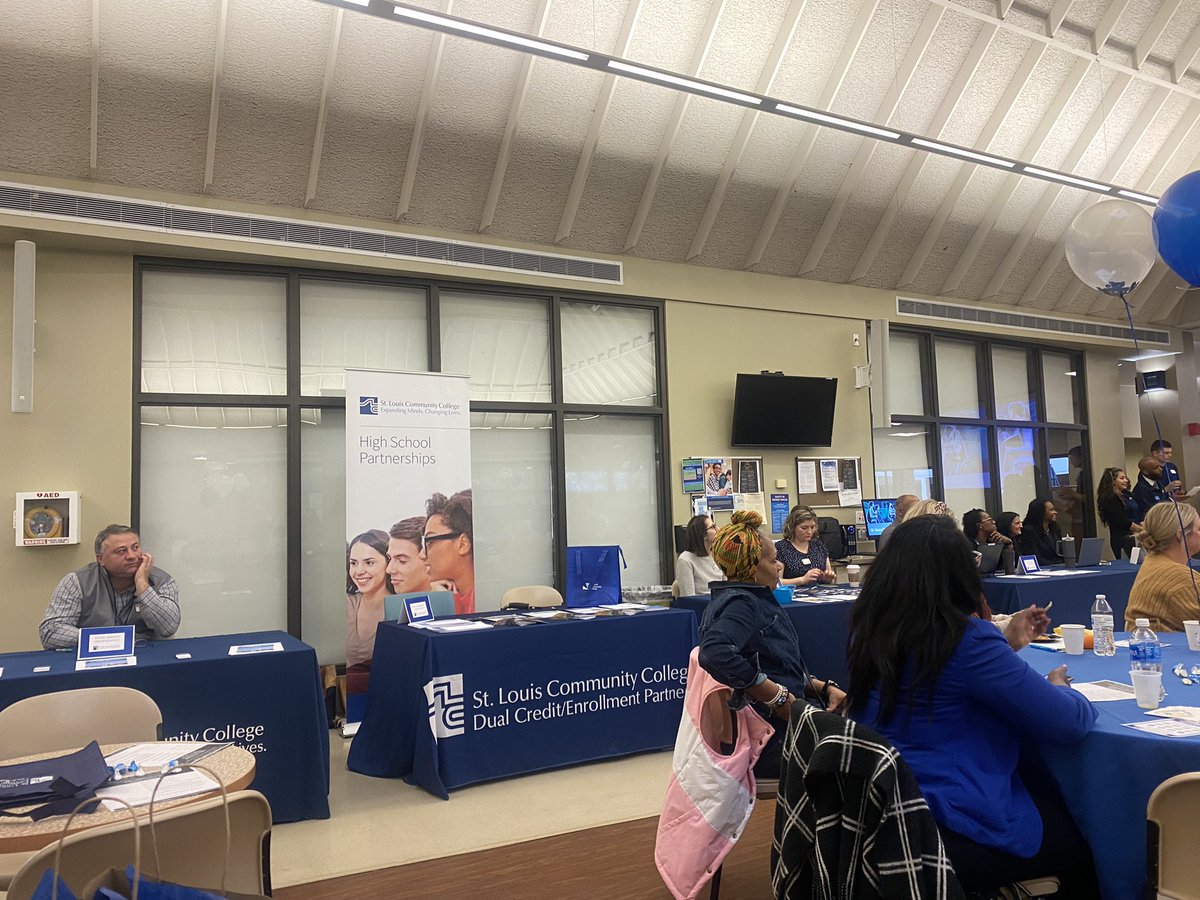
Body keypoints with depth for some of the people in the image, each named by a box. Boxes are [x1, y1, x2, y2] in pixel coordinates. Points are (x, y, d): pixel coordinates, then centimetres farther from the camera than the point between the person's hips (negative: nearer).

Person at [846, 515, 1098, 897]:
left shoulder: (867, 628, -1)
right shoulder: (966, 638, -23)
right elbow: (1072, 721, -15)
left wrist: (1005, 644, 20)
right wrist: (1059, 688, 6)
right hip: (947, 832, -7)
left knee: (1053, 796, 28)